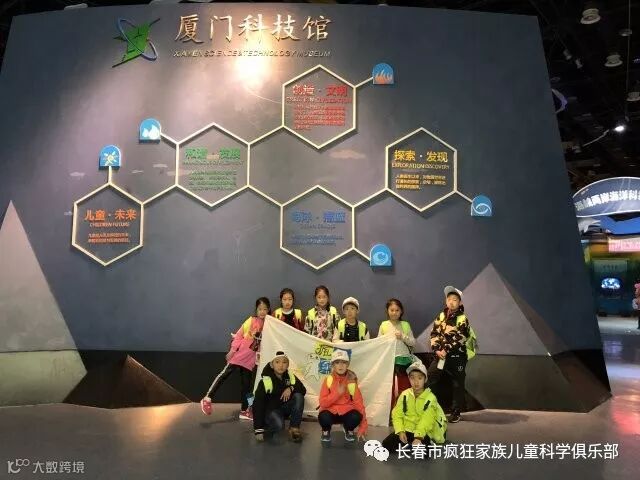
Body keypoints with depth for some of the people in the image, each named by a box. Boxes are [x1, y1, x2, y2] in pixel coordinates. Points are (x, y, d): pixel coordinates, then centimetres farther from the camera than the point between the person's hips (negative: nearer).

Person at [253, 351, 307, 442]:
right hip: (271, 409, -4)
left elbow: (303, 390, -7)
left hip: (286, 407, 5)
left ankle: (294, 428, -13)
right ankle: (265, 427, 1)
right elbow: (258, 405, -21)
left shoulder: (290, 377, -7)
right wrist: (258, 430, -24)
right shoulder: (266, 381, -20)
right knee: (278, 425, -35)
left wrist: (291, 388, -28)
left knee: (298, 396, -23)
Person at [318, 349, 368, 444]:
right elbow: (323, 403, -13)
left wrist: (362, 427, -12)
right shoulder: (328, 380, -8)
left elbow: (359, 403, -7)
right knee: (323, 417, -35)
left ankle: (349, 430, 6)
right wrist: (338, 393, -24)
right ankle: (326, 431, 4)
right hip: (331, 411, -1)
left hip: (346, 412, 1)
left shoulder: (351, 381, -6)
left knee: (356, 416, -31)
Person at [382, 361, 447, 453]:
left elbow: (427, 420, -22)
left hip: (424, 433, -3)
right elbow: (397, 414, -2)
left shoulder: (430, 398, -11)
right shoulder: (405, 395, -1)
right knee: (387, 444, -15)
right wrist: (400, 431, -16)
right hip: (407, 430, 3)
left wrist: (418, 437, -33)